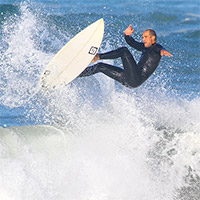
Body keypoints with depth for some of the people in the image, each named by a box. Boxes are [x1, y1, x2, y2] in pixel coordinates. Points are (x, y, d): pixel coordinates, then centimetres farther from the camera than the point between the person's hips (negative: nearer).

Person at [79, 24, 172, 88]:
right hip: (128, 79, 9)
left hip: (136, 80, -9)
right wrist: (127, 35, 5)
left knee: (124, 51, -18)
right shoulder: (145, 47, 24)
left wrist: (162, 51, -49)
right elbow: (132, 43, 27)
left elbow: (160, 49, -23)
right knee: (100, 67, 8)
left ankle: (98, 56, -14)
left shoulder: (156, 47, -1)